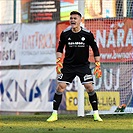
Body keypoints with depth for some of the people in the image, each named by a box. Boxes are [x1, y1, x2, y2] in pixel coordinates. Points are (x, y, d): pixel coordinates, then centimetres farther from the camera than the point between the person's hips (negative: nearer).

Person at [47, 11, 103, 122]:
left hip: (83, 65, -1)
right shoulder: (65, 33, -4)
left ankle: (96, 114, 1)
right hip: (68, 65, 1)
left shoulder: (87, 34, -8)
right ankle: (54, 114, -1)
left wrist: (98, 66, -2)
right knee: (60, 87, -7)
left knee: (90, 87, -11)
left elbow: (95, 49, 1)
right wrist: (59, 61, -1)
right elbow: (60, 48, 11)